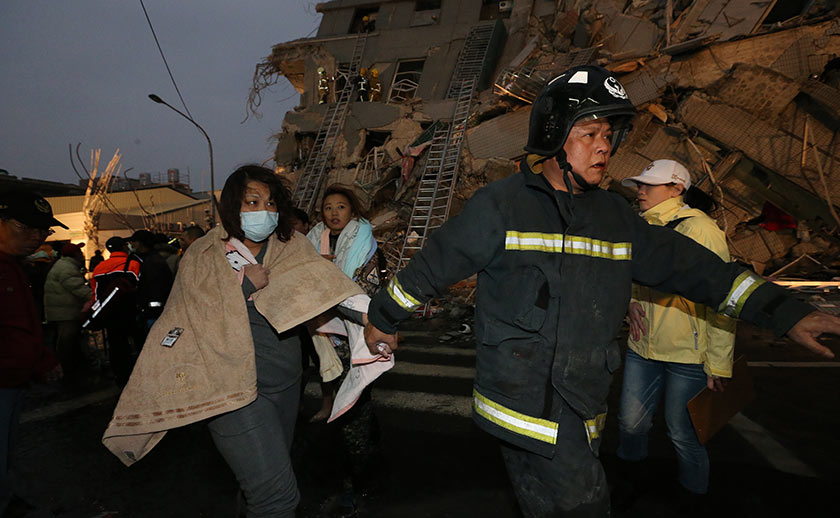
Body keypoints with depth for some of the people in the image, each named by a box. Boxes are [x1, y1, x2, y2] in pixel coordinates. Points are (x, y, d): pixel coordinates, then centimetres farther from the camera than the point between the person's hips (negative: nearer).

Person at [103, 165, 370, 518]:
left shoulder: (290, 246, 1)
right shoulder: (202, 257, -5)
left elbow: (323, 281, -17)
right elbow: (198, 319, -8)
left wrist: (368, 314, -32)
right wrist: (245, 285, -16)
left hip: (286, 382, 5)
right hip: (237, 388, -4)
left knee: (274, 471, 22)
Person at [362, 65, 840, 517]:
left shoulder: (617, 216, 8)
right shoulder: (500, 205, -9)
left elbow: (685, 263, 10)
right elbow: (434, 264, -2)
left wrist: (787, 312, 7)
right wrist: (383, 318, 8)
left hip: (583, 410, 6)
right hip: (525, 409, -5)